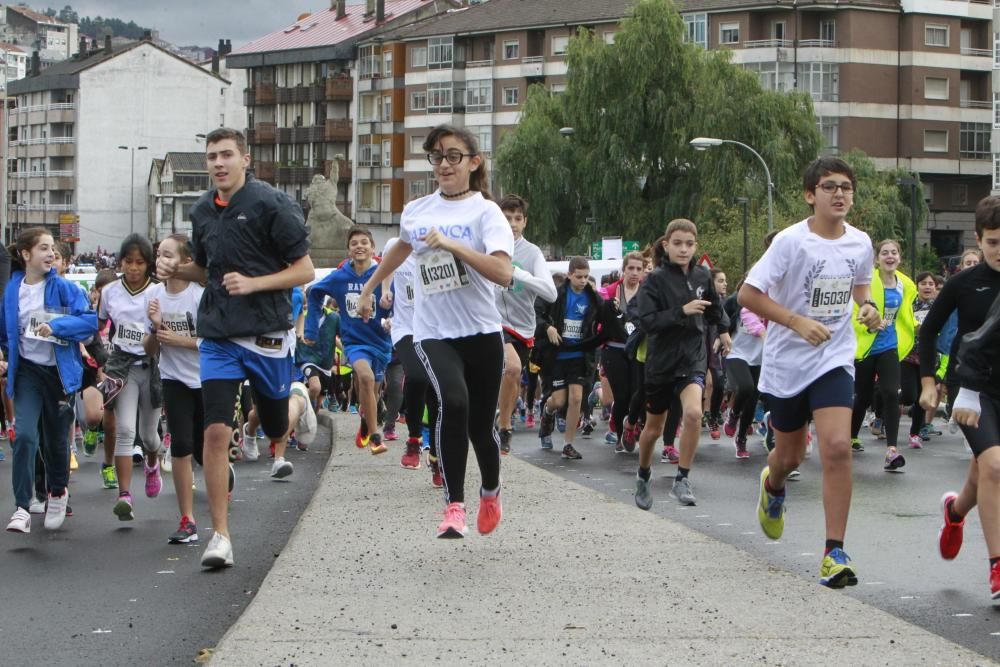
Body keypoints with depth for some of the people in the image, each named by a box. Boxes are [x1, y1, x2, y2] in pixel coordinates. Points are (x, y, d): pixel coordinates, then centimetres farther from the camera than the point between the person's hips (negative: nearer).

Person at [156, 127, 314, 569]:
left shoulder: (272, 205, -9)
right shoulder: (202, 212, 9)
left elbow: (305, 270, -8)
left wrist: (253, 283, -20)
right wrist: (178, 270, 3)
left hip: (268, 335, -3)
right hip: (218, 337, 3)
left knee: (275, 425, 13)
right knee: (216, 430, -10)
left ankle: (279, 449, 55)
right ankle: (220, 535, -6)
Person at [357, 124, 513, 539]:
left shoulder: (485, 211, -6)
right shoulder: (415, 212, 8)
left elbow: (504, 274, -21)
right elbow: (402, 249, 33)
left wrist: (450, 244, -26)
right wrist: (368, 287, 41)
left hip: (481, 332, -1)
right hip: (433, 333, 2)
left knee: (481, 425, 7)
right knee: (453, 401, -27)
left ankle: (490, 492, 39)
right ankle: (454, 505, -22)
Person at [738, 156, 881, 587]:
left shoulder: (861, 244, -1)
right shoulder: (791, 241, -14)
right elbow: (747, 294, -14)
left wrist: (867, 307, -1)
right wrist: (798, 321, -24)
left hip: (835, 361, 2)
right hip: (787, 362, -1)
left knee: (837, 447, -18)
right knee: (790, 455, 14)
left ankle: (834, 553, -12)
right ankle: (773, 487, 54)